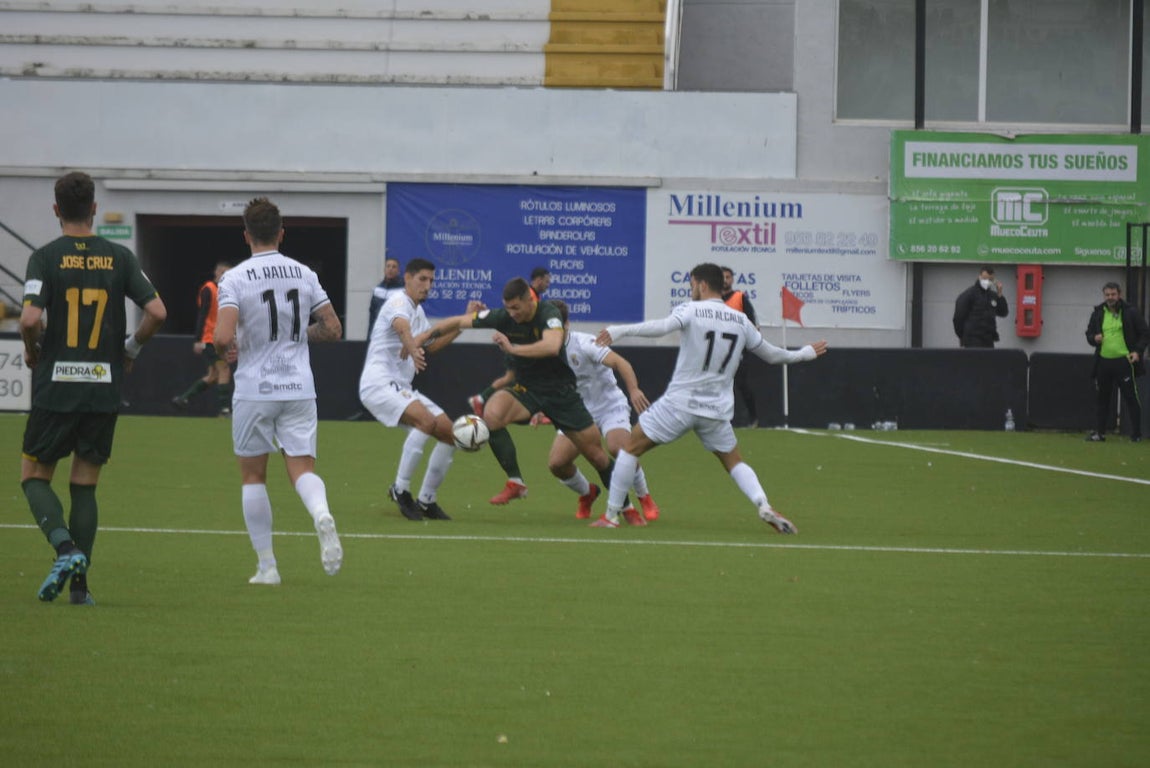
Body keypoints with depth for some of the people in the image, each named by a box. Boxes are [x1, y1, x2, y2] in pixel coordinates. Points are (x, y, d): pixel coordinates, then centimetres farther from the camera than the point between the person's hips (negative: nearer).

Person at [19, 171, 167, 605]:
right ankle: (79, 582, 3)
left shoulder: (44, 259, -6)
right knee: (85, 485, 11)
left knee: (34, 476, 11)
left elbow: (30, 318, -18)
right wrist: (130, 350, 12)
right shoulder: (119, 258, 2)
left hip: (54, 389, -3)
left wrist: (32, 352, 3)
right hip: (104, 388, 3)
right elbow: (157, 312, -4)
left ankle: (66, 549, -13)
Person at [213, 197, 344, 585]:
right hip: (299, 388, 2)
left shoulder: (235, 279, -9)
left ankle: (267, 565, 10)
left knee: (253, 476, 11)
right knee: (302, 467, 3)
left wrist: (228, 347, 4)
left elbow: (222, 337, -19)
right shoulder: (303, 274, 3)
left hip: (254, 390, -2)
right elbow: (332, 328, 6)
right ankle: (321, 513, -32)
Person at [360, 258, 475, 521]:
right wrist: (413, 349, -56)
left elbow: (431, 344, 32)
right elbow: (402, 328, -34)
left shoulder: (417, 311, 20)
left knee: (450, 433, 3)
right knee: (426, 420, -32)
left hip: (401, 388, 10)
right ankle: (400, 489, -22)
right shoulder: (399, 303, -10)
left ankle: (426, 501, 11)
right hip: (379, 383, -10)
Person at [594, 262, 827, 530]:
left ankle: (611, 515, 6)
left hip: (679, 403, -4)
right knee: (733, 462, 21)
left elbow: (662, 327, -26)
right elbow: (770, 354, 20)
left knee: (631, 447, 9)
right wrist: (804, 354, 37)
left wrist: (621, 331, -30)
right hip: (716, 410, 4)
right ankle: (764, 506, -5)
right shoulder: (740, 321, 8)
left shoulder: (691, 310, -6)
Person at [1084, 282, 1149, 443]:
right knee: (1102, 399, 8)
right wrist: (1094, 338, -4)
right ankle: (1099, 432, 14)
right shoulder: (1098, 314, 10)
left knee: (1131, 398, -2)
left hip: (1124, 362, -4)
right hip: (1103, 362, 4)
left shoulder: (1131, 313, -1)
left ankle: (1136, 434, 3)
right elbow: (1089, 334, 19)